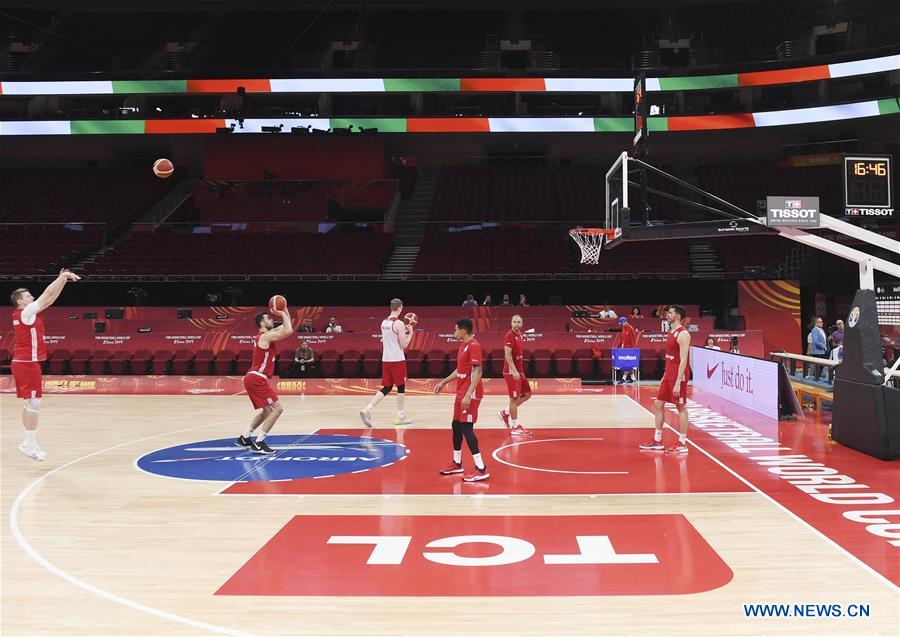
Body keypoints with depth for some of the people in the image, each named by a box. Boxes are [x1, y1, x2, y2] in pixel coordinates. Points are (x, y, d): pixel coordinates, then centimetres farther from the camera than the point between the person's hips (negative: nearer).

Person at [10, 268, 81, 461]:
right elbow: (46, 296, -15)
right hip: (27, 363, -10)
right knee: (34, 403, -8)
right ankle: (29, 443, -5)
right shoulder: (25, 312, -13)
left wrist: (62, 280, 10)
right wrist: (62, 278, -10)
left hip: (23, 363, 10)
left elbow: (49, 299, 14)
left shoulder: (24, 314, 11)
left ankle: (29, 442, 17)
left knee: (30, 404, 12)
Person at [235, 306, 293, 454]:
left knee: (268, 411, 21)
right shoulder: (267, 336, -11)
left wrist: (285, 311, 18)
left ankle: (244, 438, 25)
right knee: (277, 409, -11)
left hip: (253, 379, 10)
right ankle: (259, 443, -12)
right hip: (256, 379, -10)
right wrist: (283, 314, -8)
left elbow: (286, 327, 27)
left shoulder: (265, 335, 18)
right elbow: (288, 331, -22)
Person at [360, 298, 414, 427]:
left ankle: (367, 410, -5)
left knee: (386, 388, 10)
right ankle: (400, 417, 14)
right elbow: (404, 345, -12)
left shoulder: (384, 322, 10)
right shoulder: (399, 323, -14)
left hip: (386, 359, 7)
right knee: (401, 387, 7)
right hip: (397, 360, -7)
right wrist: (410, 332, 1)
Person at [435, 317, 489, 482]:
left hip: (470, 395, -10)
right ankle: (457, 463, 29)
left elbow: (477, 372, -23)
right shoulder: (463, 345, 14)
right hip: (461, 393, 10)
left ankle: (481, 469, -8)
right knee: (456, 426, 16)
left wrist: (468, 395, -28)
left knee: (466, 428, -11)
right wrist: (443, 382, 27)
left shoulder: (474, 345, -16)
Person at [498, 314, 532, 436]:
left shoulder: (520, 335, 12)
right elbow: (507, 355, -21)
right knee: (514, 398, -3)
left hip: (519, 371, 9)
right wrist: (514, 371, -26)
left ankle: (505, 413, 20)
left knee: (527, 394, 13)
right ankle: (515, 427, 5)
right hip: (511, 372, -9)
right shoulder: (509, 335, -15)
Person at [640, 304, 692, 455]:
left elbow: (683, 360, -20)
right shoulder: (672, 333, 14)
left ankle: (682, 444, 5)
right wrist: (665, 376, 20)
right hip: (668, 375, 10)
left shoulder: (683, 334, -15)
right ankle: (657, 441, 19)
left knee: (681, 408, -2)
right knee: (658, 404, 11)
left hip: (679, 376, -10)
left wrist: (678, 382, -24)